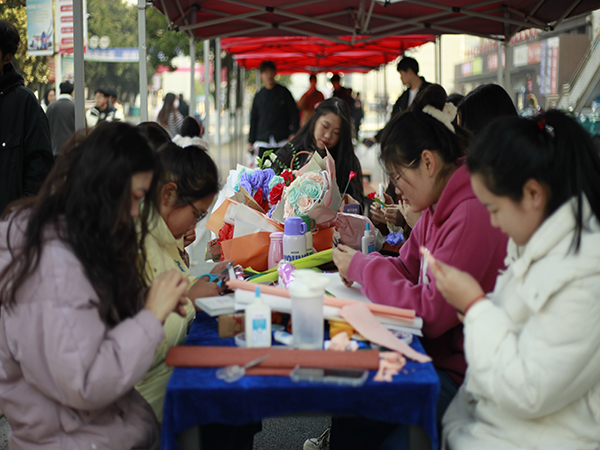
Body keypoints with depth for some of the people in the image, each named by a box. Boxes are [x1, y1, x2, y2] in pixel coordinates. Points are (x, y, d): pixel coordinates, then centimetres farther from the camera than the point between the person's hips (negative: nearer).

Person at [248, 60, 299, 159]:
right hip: (263, 143, 2)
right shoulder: (259, 96, 13)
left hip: (282, 142, -2)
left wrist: (293, 133, -7)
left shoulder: (283, 92, 6)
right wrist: (251, 142, 14)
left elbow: (294, 113, 6)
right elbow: (253, 119, 17)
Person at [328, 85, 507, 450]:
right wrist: (358, 263, -4)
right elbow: (406, 268, 15)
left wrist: (362, 267, -13)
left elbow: (431, 313, -23)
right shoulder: (440, 208, 7)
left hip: (461, 375, -9)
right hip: (437, 354, 9)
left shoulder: (473, 216, -23)